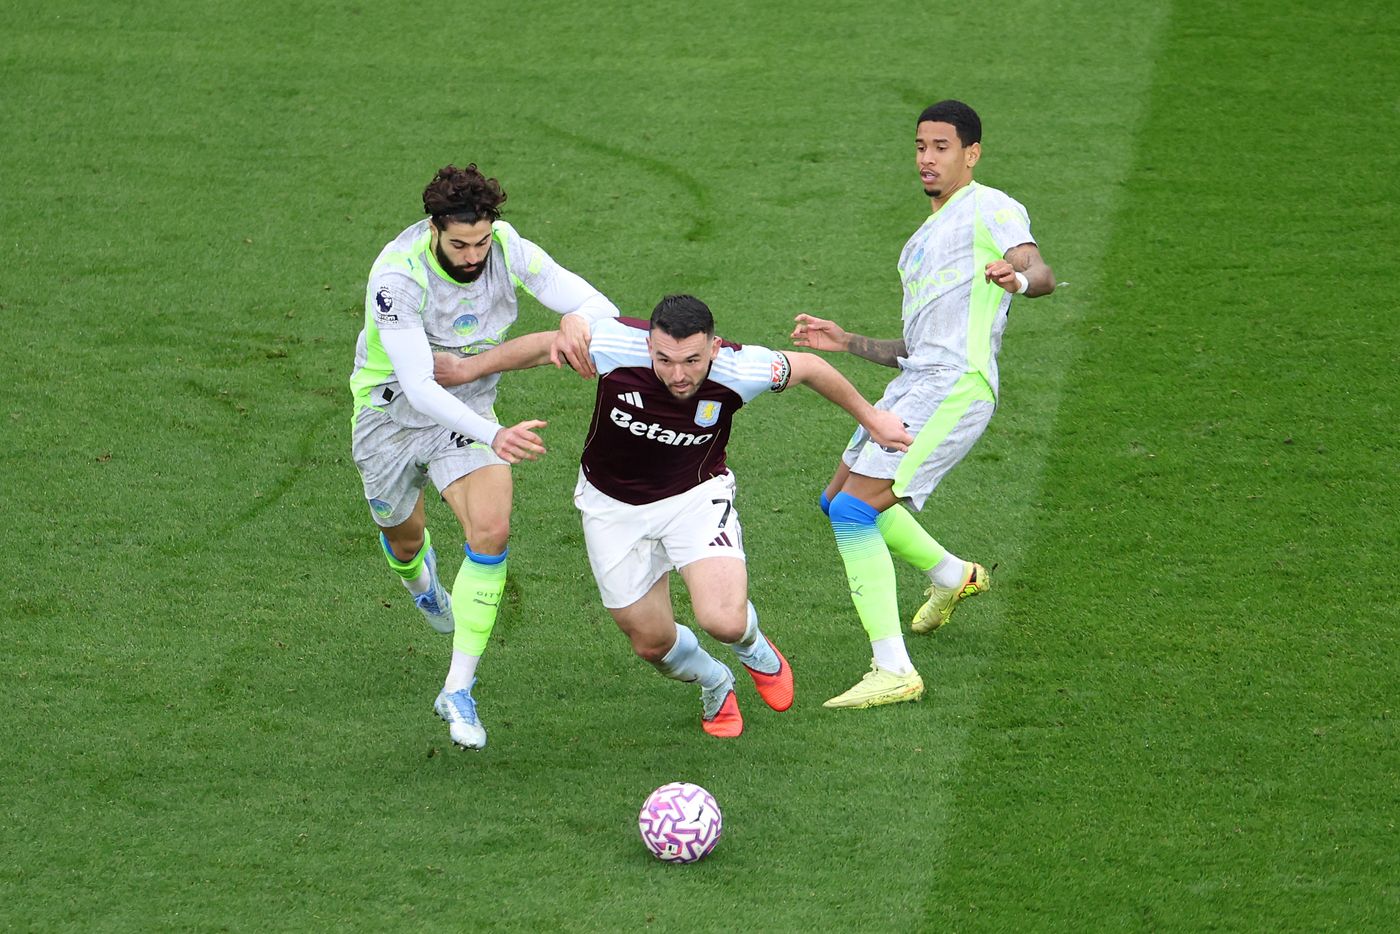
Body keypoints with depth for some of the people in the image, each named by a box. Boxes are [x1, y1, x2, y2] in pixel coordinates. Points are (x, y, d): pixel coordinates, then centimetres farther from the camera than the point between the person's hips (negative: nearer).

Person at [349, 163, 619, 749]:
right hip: (393, 410, -2)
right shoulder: (397, 276, -32)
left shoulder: (508, 250, -20)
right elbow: (419, 386, -38)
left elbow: (598, 304, -19)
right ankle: (421, 577, 62)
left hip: (467, 405, 2)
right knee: (403, 538, 18)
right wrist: (493, 437, -52)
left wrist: (578, 322, -45)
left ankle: (459, 691, -11)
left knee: (491, 529, -21)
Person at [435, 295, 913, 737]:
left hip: (696, 495, -1)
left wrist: (870, 416, 6)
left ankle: (753, 647, 17)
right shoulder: (615, 346, -30)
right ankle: (713, 684, 43)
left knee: (723, 621, -22)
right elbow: (544, 345, -11)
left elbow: (808, 366, -7)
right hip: (613, 506, 1)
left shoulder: (739, 369, -28)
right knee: (652, 642, 7)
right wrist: (468, 368, -2)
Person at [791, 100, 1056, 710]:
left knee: (853, 511, -20)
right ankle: (951, 575, 43)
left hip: (955, 386, -10)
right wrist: (846, 342, 20)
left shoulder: (989, 210, 0)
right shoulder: (924, 241, 28)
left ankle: (893, 671, -21)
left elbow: (1041, 274, -19)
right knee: (838, 498, 25)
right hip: (913, 383, 10)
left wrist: (1019, 277, -42)